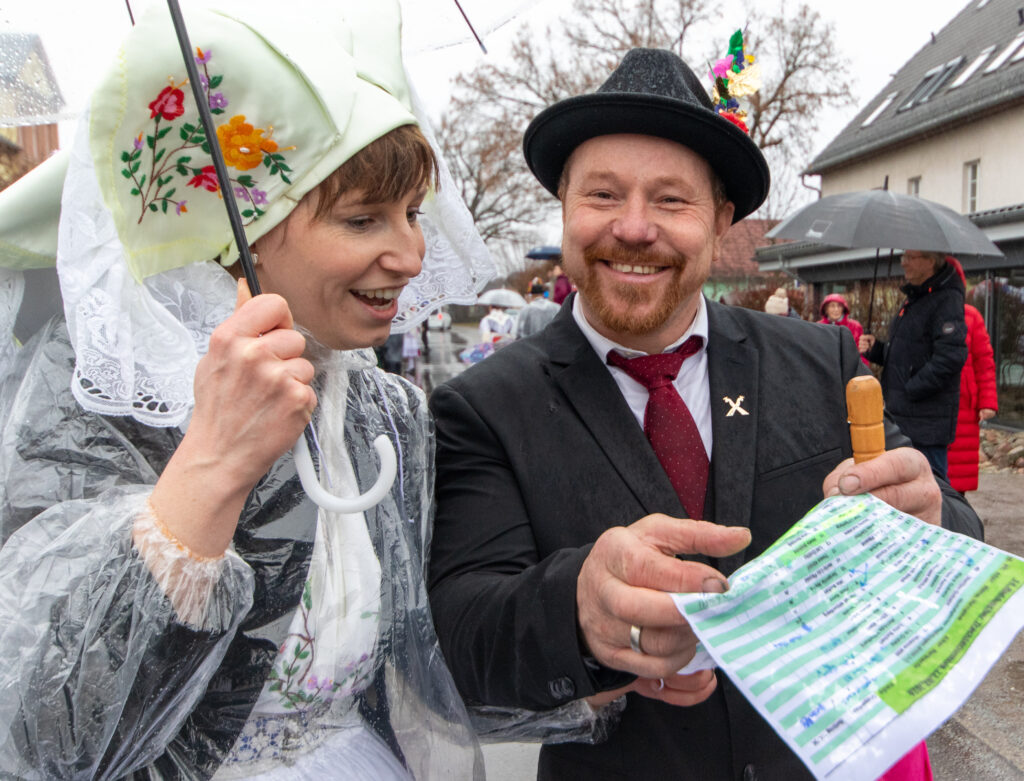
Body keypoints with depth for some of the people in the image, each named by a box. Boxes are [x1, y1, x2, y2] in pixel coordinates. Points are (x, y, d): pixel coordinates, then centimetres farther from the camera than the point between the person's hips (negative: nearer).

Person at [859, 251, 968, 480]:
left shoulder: (947, 300, -13)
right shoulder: (913, 298, 17)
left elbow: (950, 358, -24)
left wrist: (910, 390, -20)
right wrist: (875, 349, 4)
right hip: (903, 415, 9)